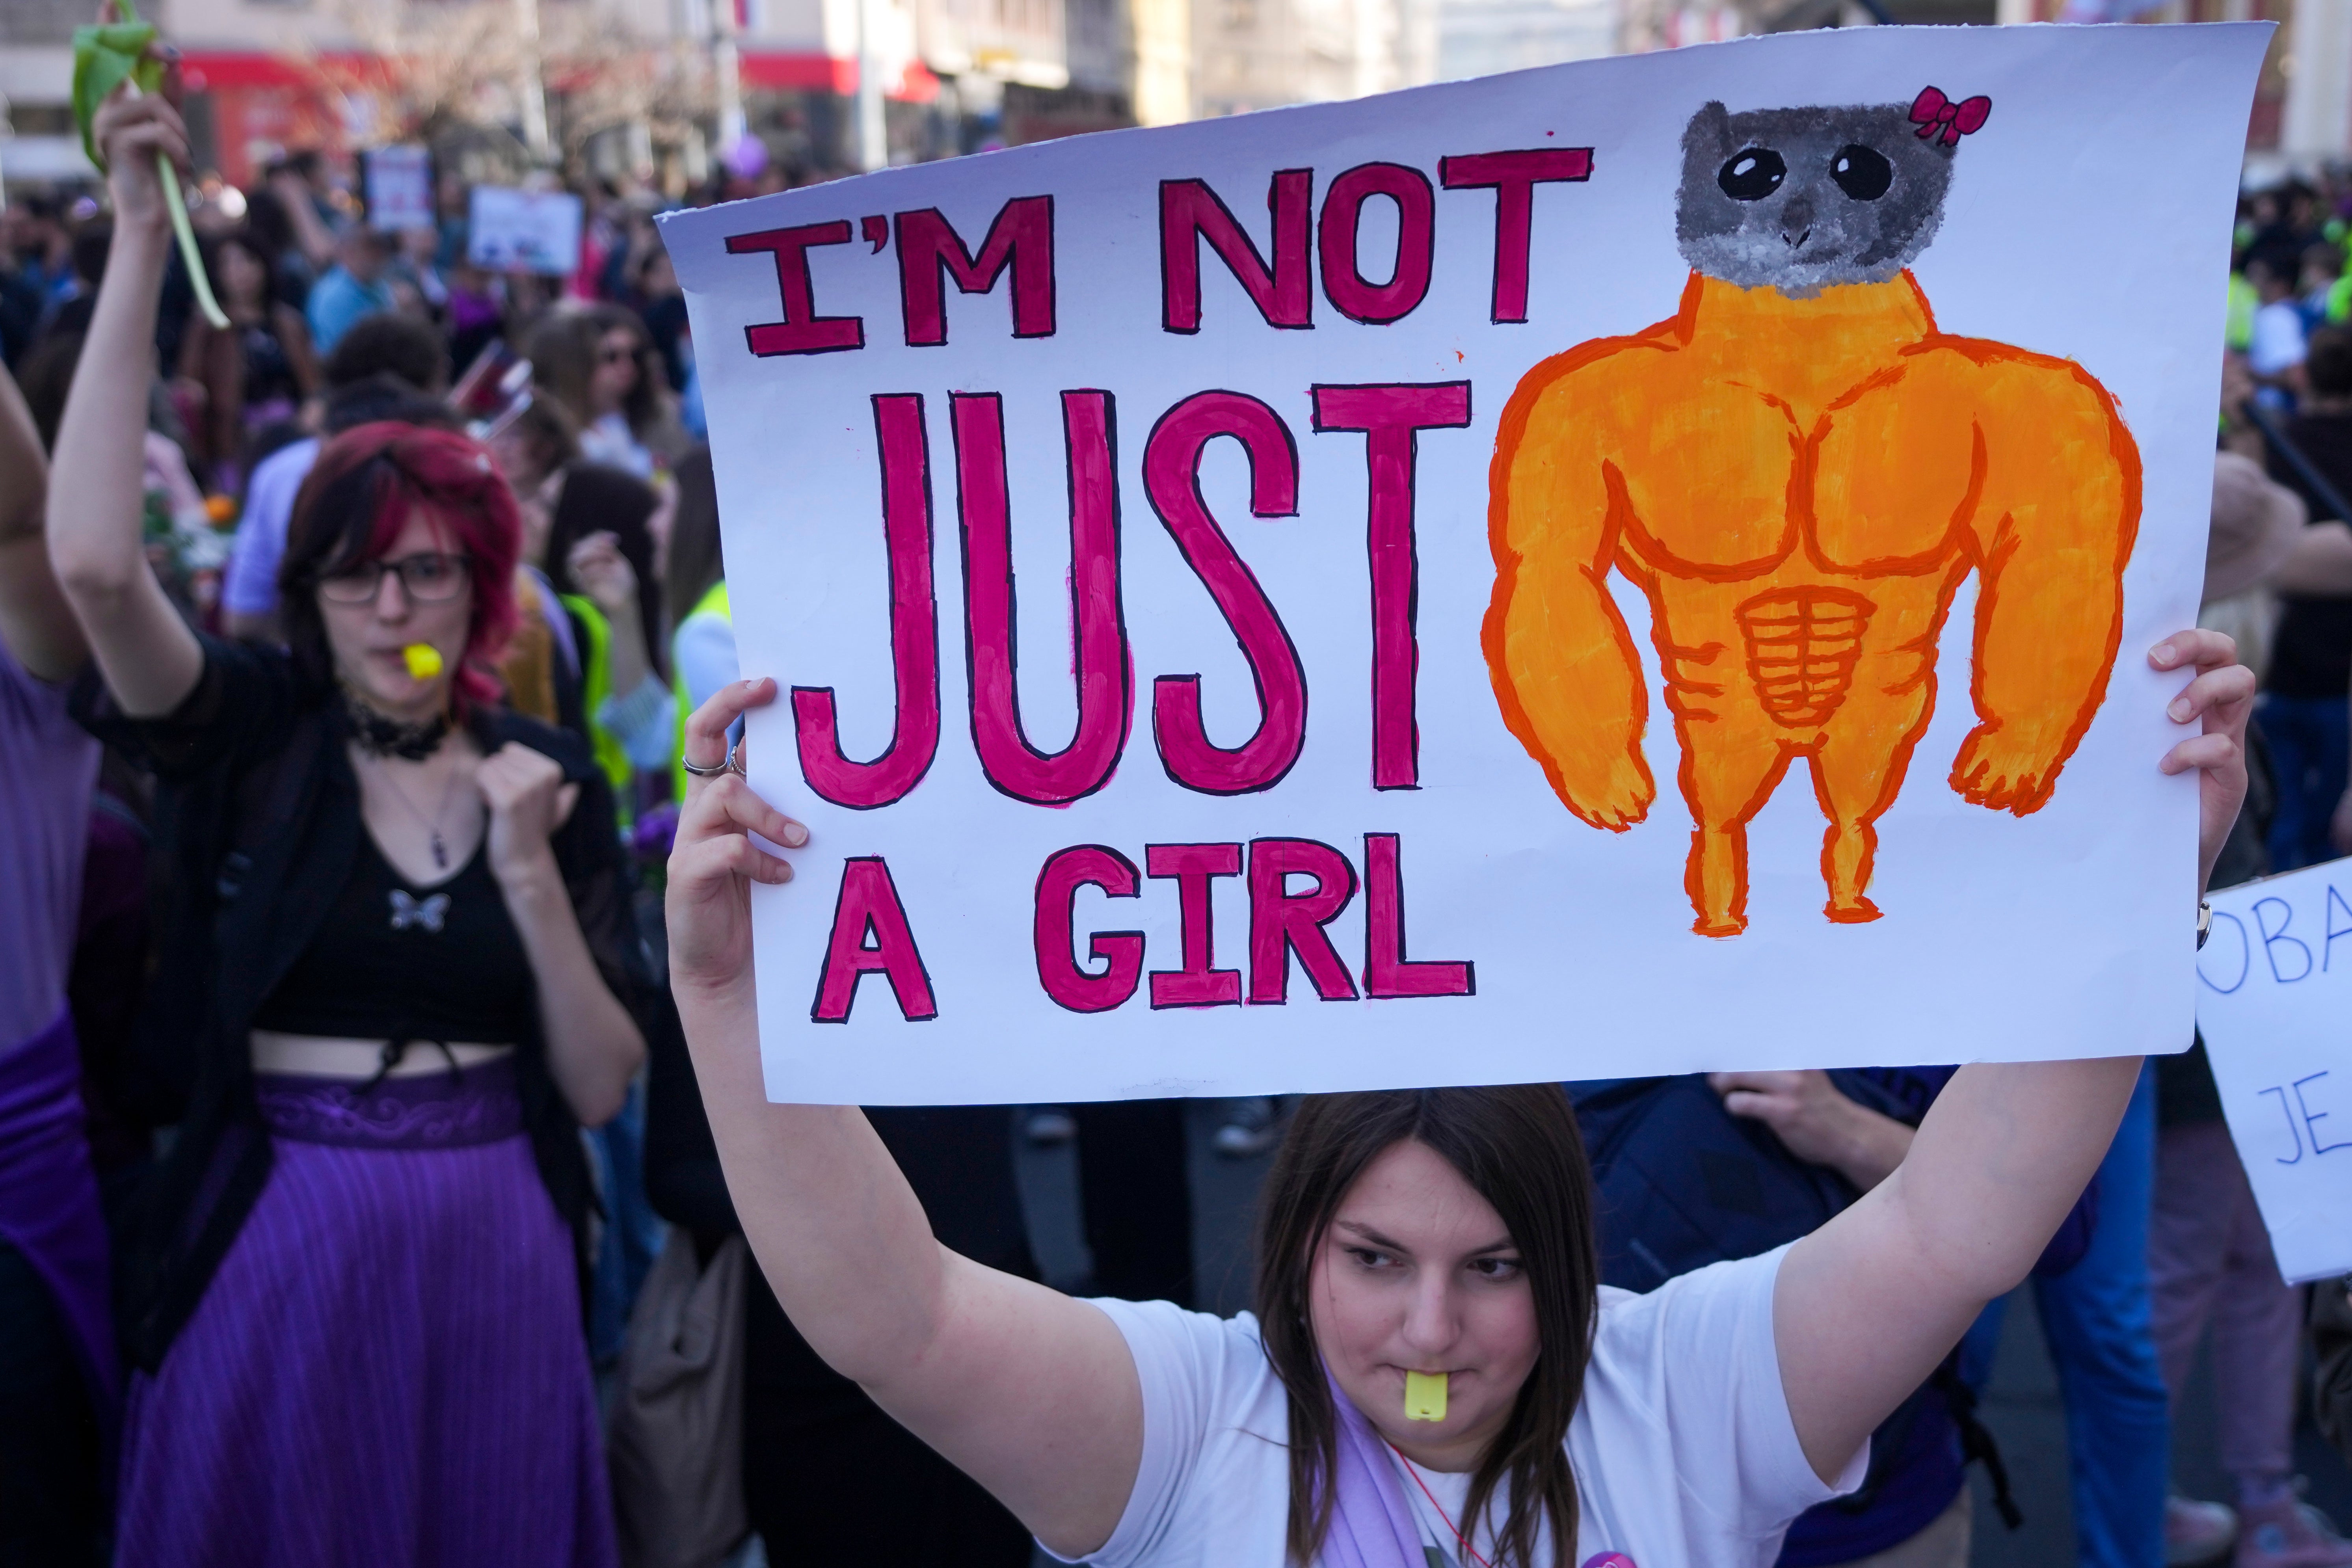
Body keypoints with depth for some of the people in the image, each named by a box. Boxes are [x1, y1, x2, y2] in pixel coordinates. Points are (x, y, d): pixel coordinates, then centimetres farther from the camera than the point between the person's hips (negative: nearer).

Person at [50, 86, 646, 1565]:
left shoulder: (549, 771, 2)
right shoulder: (252, 729, -2)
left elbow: (600, 1090, 0)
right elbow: (96, 562, -24)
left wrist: (531, 873, -14)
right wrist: (143, 241, -22)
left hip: (494, 1248, 2)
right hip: (278, 1246, -1)